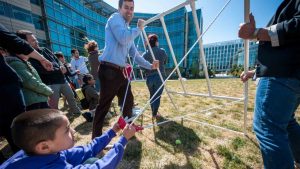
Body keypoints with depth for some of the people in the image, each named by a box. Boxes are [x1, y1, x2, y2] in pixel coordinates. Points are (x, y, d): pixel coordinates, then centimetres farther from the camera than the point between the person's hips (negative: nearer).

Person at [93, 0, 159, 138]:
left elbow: (135, 54, 23)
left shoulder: (129, 32, 25)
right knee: (104, 105, 0)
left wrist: (150, 66, 16)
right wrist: (139, 28, -2)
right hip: (109, 71, -8)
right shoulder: (115, 18, 3)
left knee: (128, 101, 16)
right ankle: (96, 138, 20)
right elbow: (123, 39, -19)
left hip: (121, 71, 9)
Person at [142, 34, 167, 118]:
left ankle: (153, 112, 33)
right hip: (160, 77, -2)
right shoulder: (162, 51, -1)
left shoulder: (145, 54, -2)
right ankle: (154, 114, 15)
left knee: (152, 95, 19)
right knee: (157, 96, 7)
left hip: (149, 78, 2)